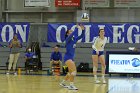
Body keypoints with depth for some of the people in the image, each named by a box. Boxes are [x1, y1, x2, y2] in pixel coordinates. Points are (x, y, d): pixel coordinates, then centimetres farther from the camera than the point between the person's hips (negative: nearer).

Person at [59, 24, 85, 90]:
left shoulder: (74, 39, 11)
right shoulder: (68, 39, -9)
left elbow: (81, 36, 5)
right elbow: (72, 35, -30)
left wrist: (83, 30, -10)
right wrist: (77, 28, -30)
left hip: (71, 58, 9)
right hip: (67, 57, -9)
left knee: (71, 72, 16)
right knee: (74, 71, -19)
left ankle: (62, 83, 31)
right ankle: (71, 85, -17)